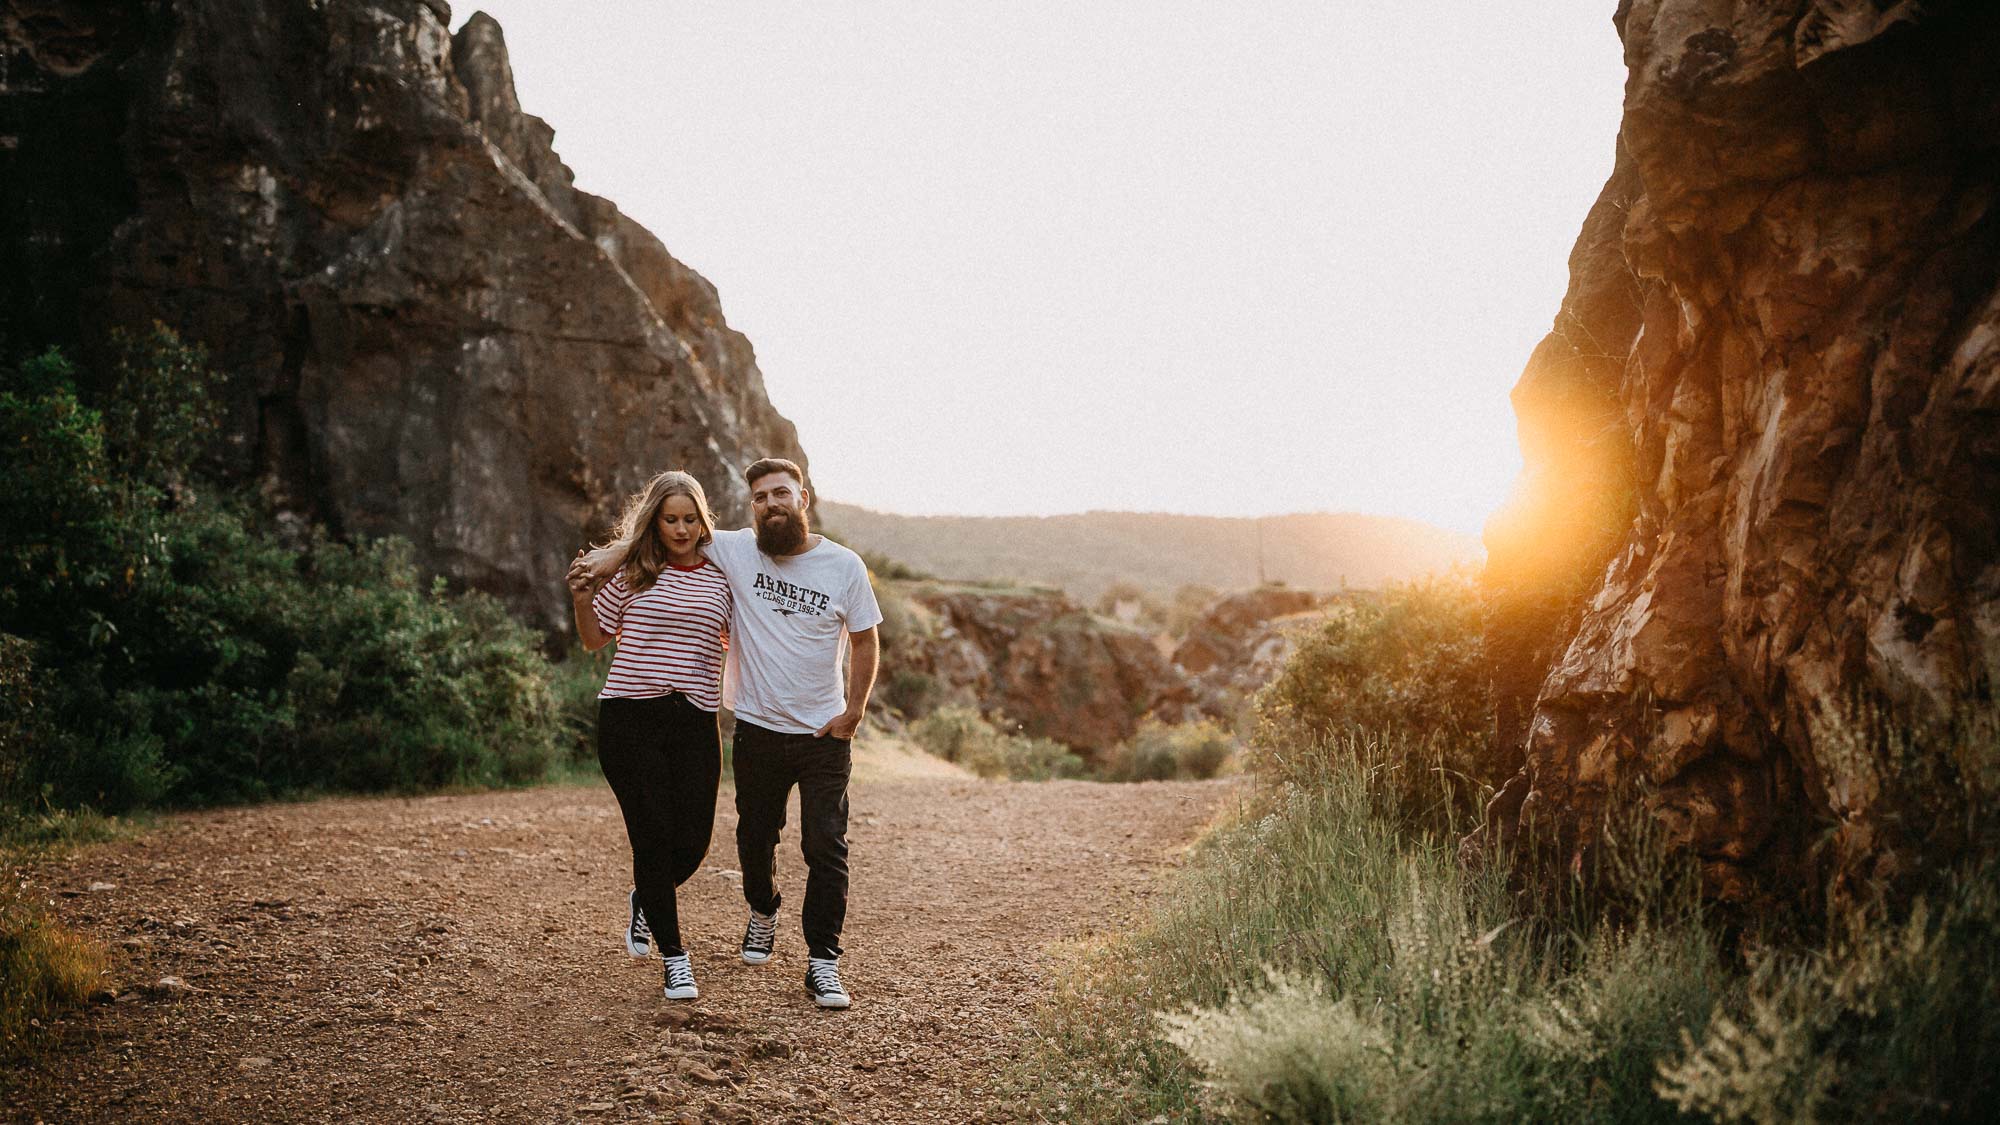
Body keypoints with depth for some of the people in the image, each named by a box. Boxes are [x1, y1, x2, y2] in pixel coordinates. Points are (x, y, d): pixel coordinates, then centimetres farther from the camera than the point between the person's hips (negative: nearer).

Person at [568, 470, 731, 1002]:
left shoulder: (721, 577, 7)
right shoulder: (631, 572, 3)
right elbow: (596, 639, 11)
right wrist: (581, 601, -6)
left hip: (694, 721, 2)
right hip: (629, 719, -2)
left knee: (692, 842, 0)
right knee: (655, 836, -5)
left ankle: (645, 899, 36)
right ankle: (674, 955, 12)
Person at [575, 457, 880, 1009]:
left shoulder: (844, 566, -4)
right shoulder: (734, 551, -3)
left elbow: (864, 642, 3)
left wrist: (853, 712, -3)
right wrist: (612, 555, -6)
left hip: (825, 734, -1)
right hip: (758, 730, 2)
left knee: (827, 846, -3)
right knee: (755, 834, 18)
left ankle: (822, 962, 7)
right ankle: (763, 911, 47)